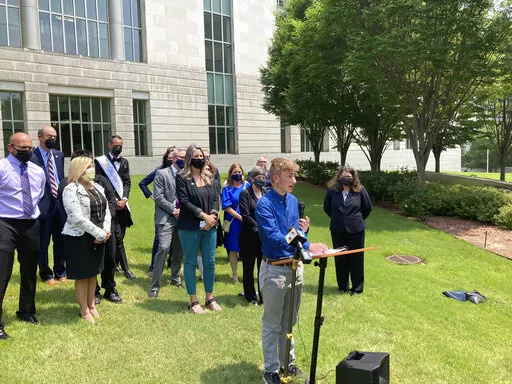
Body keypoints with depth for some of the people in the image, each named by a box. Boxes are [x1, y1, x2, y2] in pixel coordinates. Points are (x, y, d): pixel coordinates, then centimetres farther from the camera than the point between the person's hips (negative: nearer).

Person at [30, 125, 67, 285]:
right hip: (43, 205, -5)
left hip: (60, 202, 6)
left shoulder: (59, 155, 9)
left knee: (60, 241, 16)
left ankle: (60, 272, 31)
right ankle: (46, 275, 26)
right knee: (43, 243, 9)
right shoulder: (31, 156, -11)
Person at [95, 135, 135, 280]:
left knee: (120, 236, 11)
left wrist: (124, 199, -8)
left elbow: (127, 182, 8)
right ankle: (125, 268, -2)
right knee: (118, 237, -7)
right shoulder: (100, 161, -2)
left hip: (122, 204, 5)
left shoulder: (124, 162, 13)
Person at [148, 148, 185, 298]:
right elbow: (158, 197, -8)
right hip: (166, 218, -5)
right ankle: (155, 285, -7)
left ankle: (175, 278, 30)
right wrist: (173, 210, -13)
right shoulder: (162, 173, -1)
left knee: (179, 250, 11)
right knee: (163, 248, -15)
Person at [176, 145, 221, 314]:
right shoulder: (182, 177, -3)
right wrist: (204, 215, -14)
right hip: (190, 227, -4)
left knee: (210, 262, 9)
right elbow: (184, 201, -11)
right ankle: (193, 301, 16)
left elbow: (215, 198, 9)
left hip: (210, 226, 5)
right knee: (190, 263, 5)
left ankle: (210, 297, 23)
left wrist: (213, 215, -9)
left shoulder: (209, 176, 13)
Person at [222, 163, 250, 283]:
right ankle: (234, 275, 21)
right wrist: (240, 217, -16)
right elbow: (227, 207, -7)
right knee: (233, 249, 8)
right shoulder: (227, 189, -1)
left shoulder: (247, 186, 5)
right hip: (233, 222, -2)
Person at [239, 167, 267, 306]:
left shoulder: (267, 194, 9)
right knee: (248, 268, 8)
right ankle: (250, 296, 23)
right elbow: (245, 215, -11)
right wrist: (258, 228, -16)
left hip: (264, 237, 4)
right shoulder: (245, 193, -5)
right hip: (249, 237, -3)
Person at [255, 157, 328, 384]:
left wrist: (303, 229, -7)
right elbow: (274, 237, -27)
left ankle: (287, 362, 36)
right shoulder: (264, 204, -17)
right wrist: (308, 247, -32)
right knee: (272, 324, 8)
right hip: (275, 270, -7)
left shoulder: (293, 201, 6)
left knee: (289, 322, 20)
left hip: (295, 266, 7)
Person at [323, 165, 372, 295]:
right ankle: (342, 286, 25)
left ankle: (357, 288, 19)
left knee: (356, 259, 6)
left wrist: (358, 219, 10)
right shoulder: (332, 190, -4)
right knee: (340, 259, 10)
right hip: (337, 230, 2)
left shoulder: (360, 190, -7)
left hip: (356, 230, -1)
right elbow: (326, 207, 11)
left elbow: (368, 207, 6)